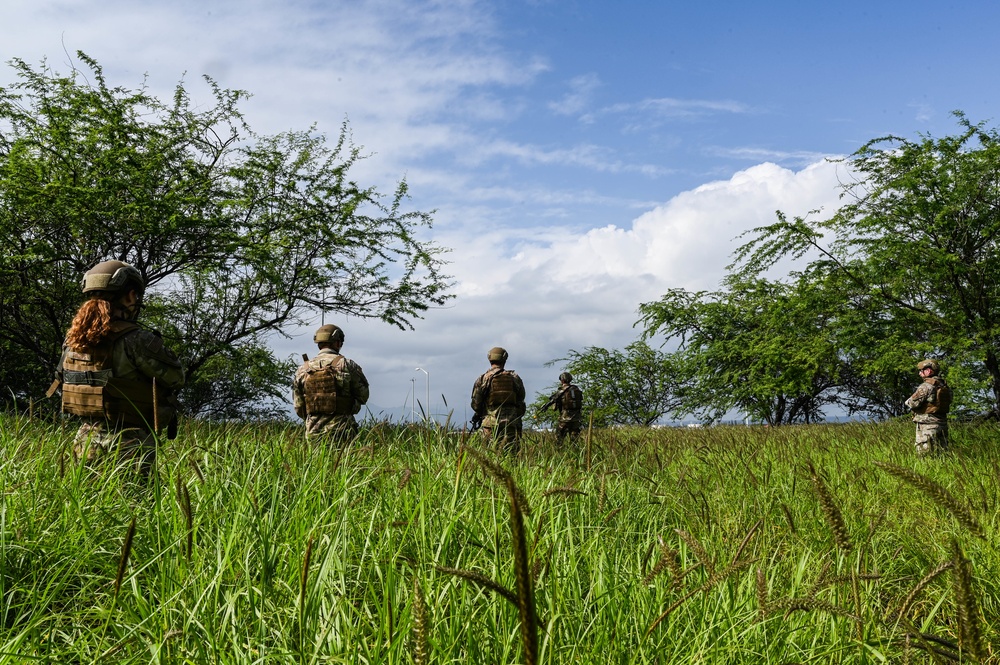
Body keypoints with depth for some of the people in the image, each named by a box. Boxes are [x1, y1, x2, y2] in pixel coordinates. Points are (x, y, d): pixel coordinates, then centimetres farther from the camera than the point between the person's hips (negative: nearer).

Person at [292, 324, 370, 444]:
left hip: (313, 434, 3)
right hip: (342, 431, -3)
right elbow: (363, 396, 4)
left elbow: (298, 406, 11)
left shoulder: (302, 370, 6)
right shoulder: (347, 365, -4)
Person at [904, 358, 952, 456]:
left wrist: (908, 402, 7)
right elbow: (948, 403, 17)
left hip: (927, 425, -8)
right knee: (941, 453, 11)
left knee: (924, 454, -6)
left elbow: (913, 403, -17)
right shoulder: (944, 386, 11)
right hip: (942, 425, 8)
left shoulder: (926, 386, -15)